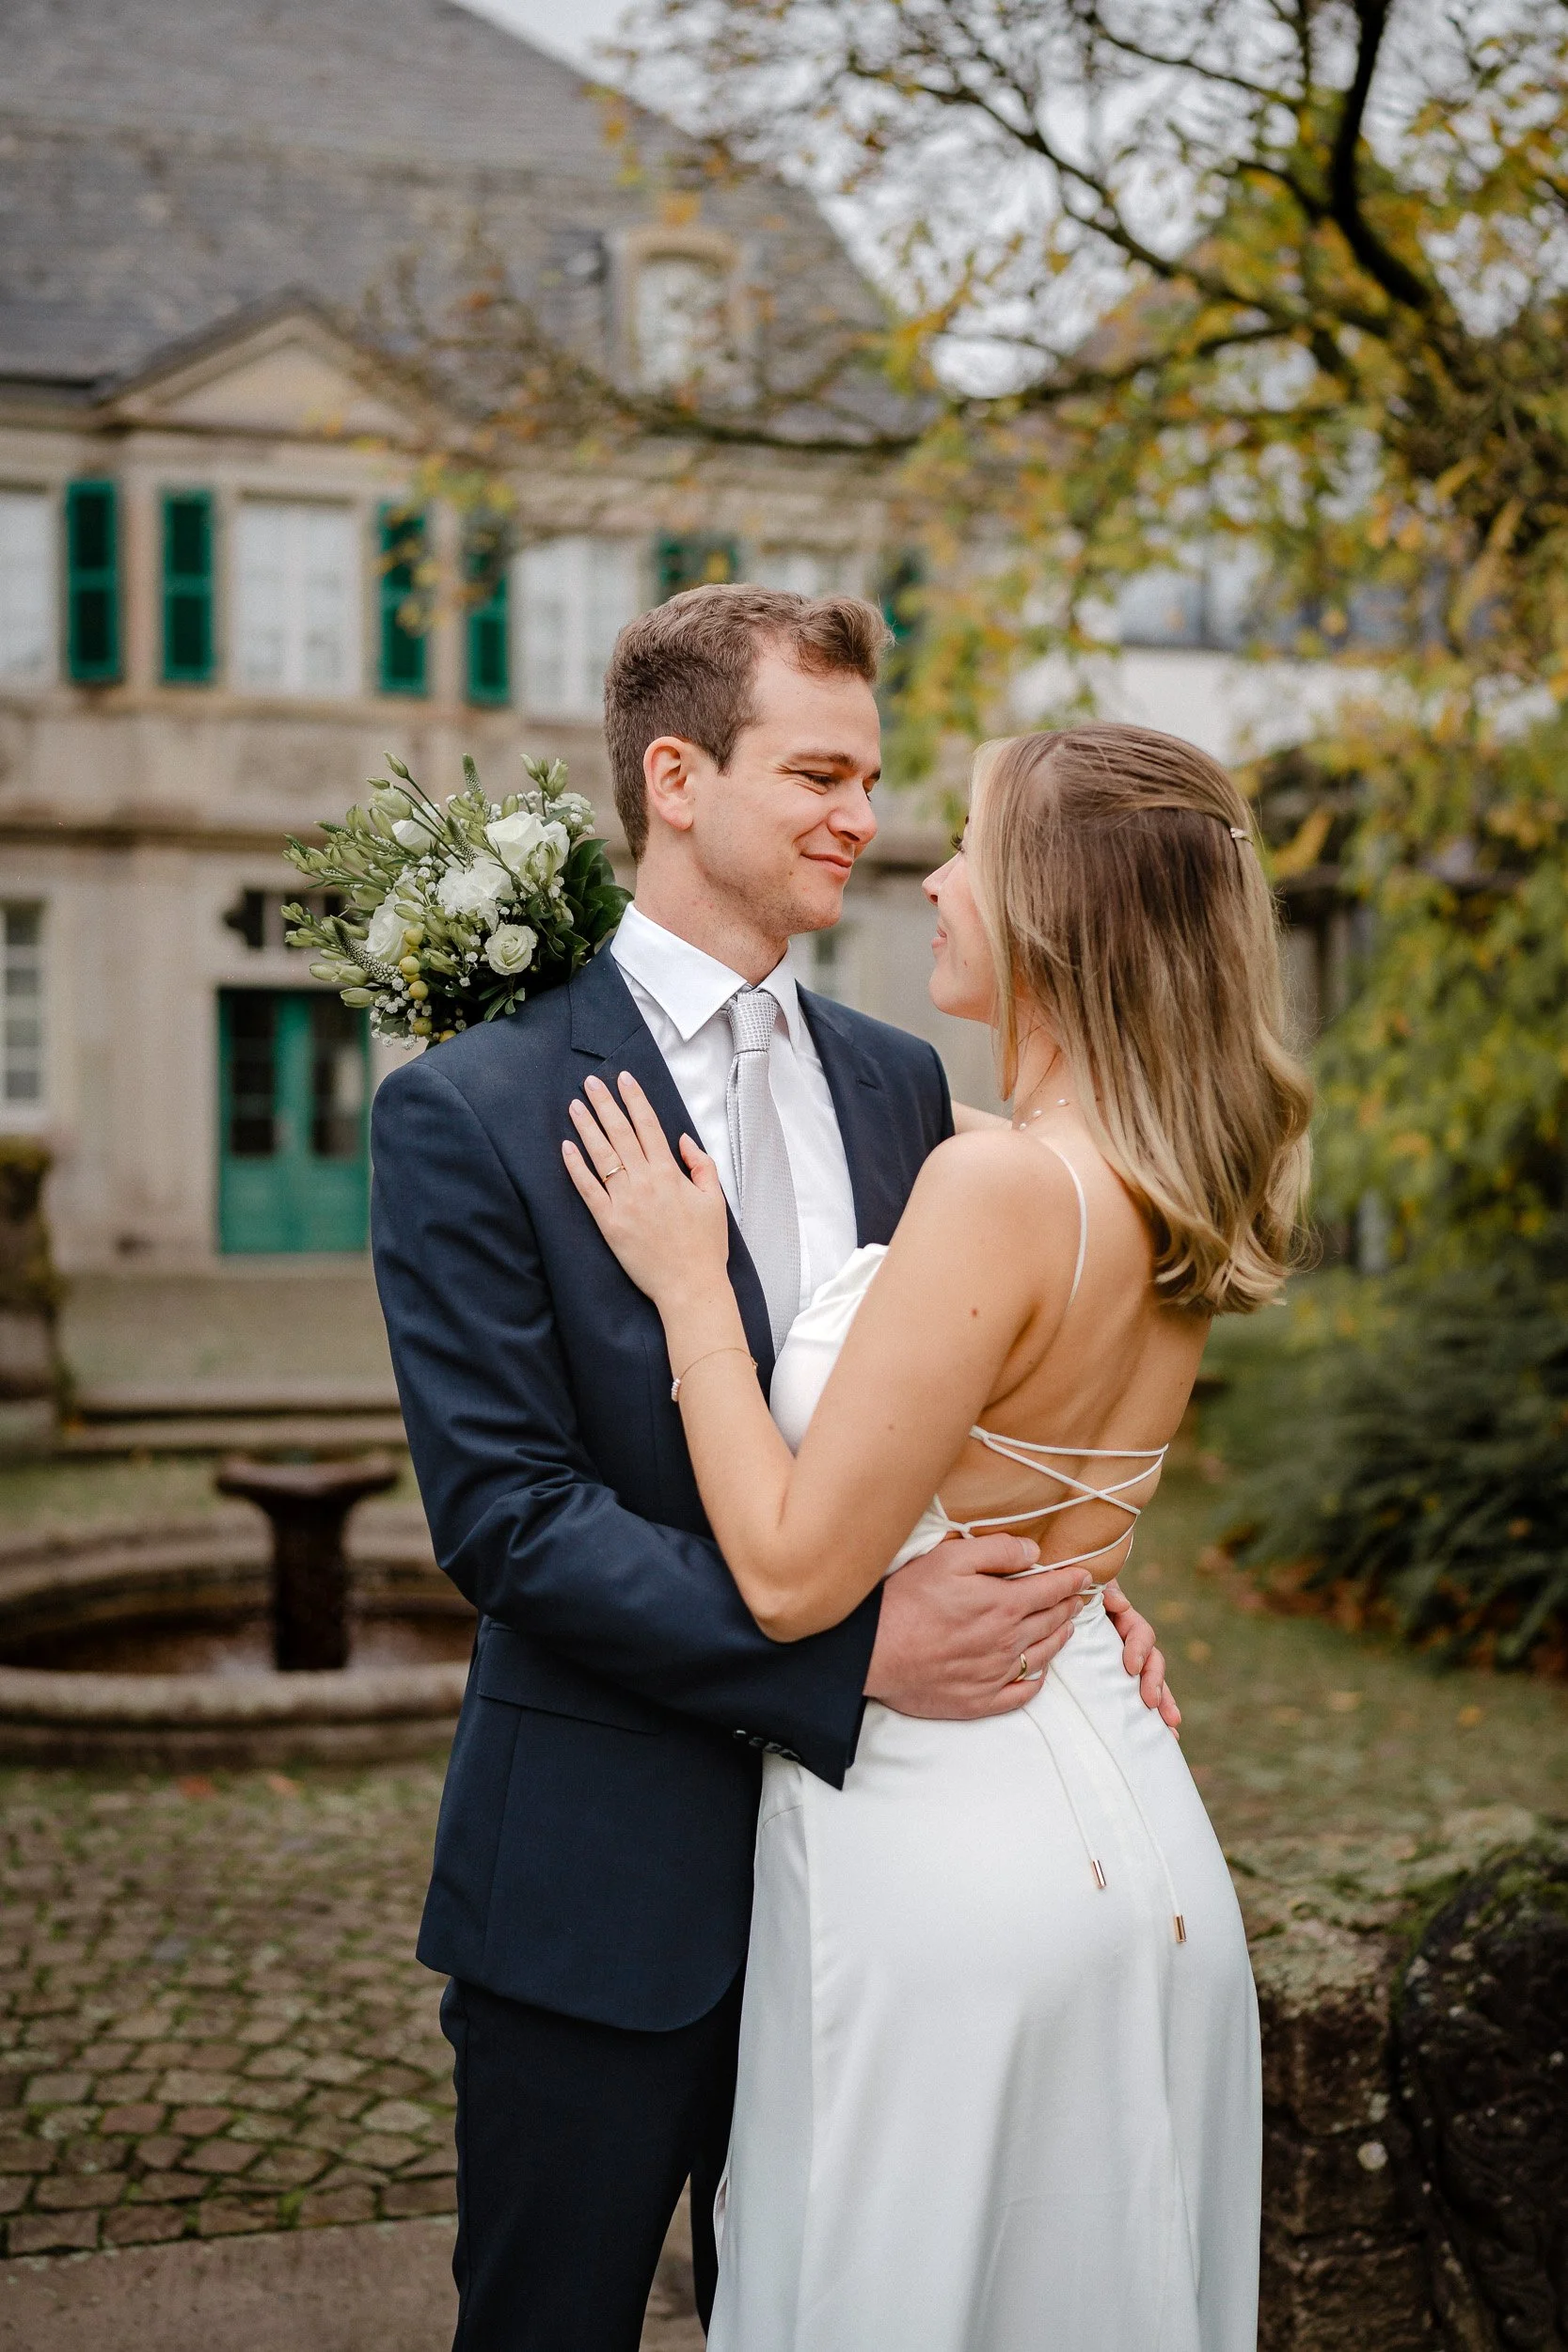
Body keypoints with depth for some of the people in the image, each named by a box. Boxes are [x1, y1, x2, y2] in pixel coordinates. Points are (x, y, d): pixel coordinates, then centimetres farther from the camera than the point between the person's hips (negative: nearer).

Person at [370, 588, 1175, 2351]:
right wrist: (851, 1648, -25)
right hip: (603, 1887, -4)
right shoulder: (470, 1113, -12)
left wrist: (1051, 1591, -8)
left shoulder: (900, 1083, 6)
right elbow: (502, 1510, -18)